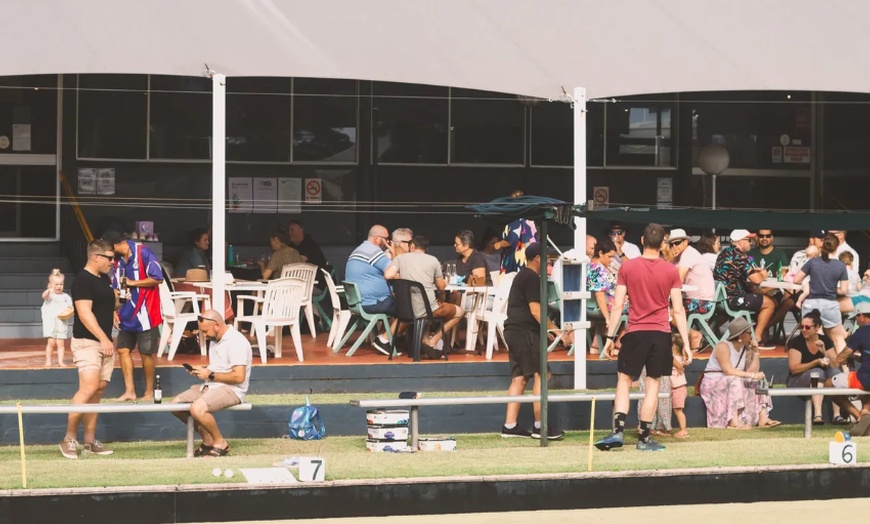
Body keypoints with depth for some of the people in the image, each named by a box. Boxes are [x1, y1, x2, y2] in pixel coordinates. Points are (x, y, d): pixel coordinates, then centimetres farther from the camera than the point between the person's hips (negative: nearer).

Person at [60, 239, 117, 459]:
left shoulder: (104, 279, 15)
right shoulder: (83, 280, -13)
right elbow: (85, 313, -20)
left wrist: (120, 299, 14)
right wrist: (104, 339, -23)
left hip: (104, 342, 9)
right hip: (87, 342, -9)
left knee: (98, 391, 7)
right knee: (89, 388, -19)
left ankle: (90, 440, 11)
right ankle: (69, 439, -11)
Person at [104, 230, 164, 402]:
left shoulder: (143, 252, -13)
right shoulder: (118, 259, 10)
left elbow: (157, 278, -17)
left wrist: (132, 283, -12)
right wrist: (115, 311, 7)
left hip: (145, 313, -7)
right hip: (127, 315, 7)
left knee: (146, 353, -1)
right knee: (123, 349, 4)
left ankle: (149, 393, 9)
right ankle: (129, 391, 9)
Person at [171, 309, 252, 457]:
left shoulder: (236, 342, -17)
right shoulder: (215, 339, 14)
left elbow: (238, 376, -24)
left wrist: (210, 375, -17)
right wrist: (202, 369, 7)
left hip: (231, 389, -10)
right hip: (211, 385, 10)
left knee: (197, 409, -33)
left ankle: (220, 443, -9)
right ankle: (208, 440, 10)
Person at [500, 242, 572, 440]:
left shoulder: (521, 276, 21)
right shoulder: (532, 278, -11)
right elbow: (536, 311, -17)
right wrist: (558, 332, -15)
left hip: (513, 331, 10)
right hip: (525, 332, -10)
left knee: (519, 377, 8)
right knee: (541, 374, -8)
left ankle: (510, 426, 5)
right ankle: (540, 426, -9)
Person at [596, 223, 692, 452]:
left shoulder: (627, 267, -1)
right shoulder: (671, 271, 0)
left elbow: (617, 306, -2)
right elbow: (678, 310, -1)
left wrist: (610, 337, 4)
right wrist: (686, 343, 3)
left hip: (635, 333, -1)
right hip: (661, 334, 1)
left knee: (624, 382, 8)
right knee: (652, 386, 5)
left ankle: (618, 431, -4)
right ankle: (644, 438, 7)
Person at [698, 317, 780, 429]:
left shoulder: (746, 349, 6)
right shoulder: (723, 346, -16)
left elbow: (753, 372, -4)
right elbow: (728, 371, -29)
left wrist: (755, 353, -8)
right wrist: (752, 375, -31)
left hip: (735, 384, 8)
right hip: (713, 384, -8)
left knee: (759, 383, -7)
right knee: (735, 381, -34)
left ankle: (762, 417, -22)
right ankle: (734, 422, -42)